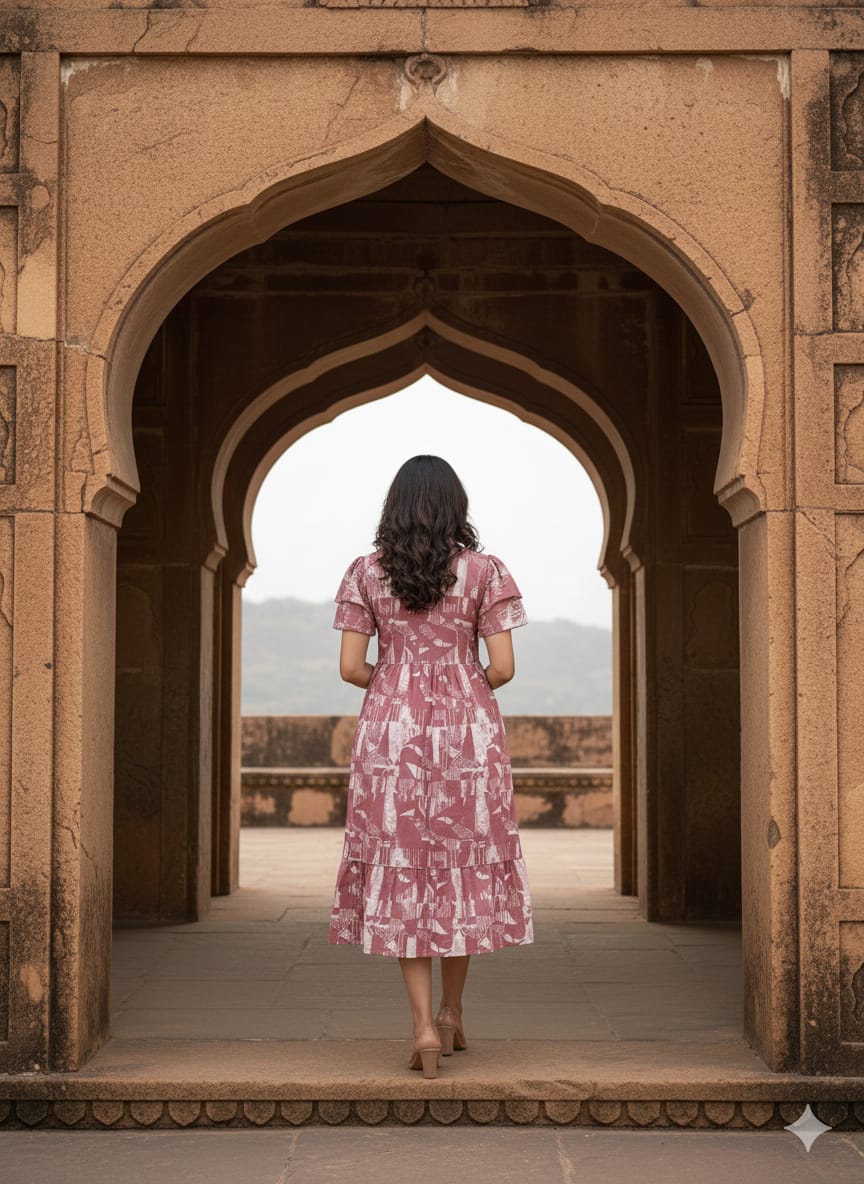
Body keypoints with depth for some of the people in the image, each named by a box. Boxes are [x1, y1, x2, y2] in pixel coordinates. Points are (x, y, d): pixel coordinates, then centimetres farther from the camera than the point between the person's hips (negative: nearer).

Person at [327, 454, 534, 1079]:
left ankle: (425, 1026, -3)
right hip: (469, 731, 0)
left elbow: (351, 667, -3)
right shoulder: (483, 570, -3)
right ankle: (452, 1012, 24)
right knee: (464, 866, 14)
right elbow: (503, 668, -7)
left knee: (402, 872, 6)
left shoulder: (366, 572, -1)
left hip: (391, 732, 0)